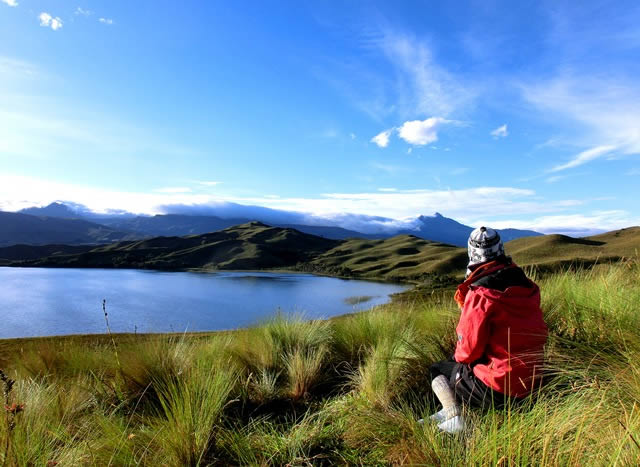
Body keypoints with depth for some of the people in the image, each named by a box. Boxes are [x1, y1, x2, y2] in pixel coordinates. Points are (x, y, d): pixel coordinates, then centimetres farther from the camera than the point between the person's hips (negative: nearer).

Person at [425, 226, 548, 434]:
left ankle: (454, 418, -2)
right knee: (456, 362, 27)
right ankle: (447, 412, 27)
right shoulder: (528, 287, 2)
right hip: (531, 381, 8)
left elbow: (468, 350, -18)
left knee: (438, 370, 15)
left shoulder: (479, 294, -21)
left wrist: (459, 356, 5)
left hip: (496, 390, -8)